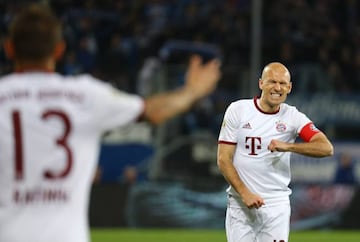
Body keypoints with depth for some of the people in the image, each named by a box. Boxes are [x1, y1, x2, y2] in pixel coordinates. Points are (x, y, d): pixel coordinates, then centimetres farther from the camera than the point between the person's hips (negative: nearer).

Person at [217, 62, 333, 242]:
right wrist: (244, 193, -15)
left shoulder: (292, 116, 1)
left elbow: (326, 148, -11)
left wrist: (287, 146, -24)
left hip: (277, 207, 1)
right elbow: (223, 159, -3)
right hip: (240, 204, -1)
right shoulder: (237, 110, -1)